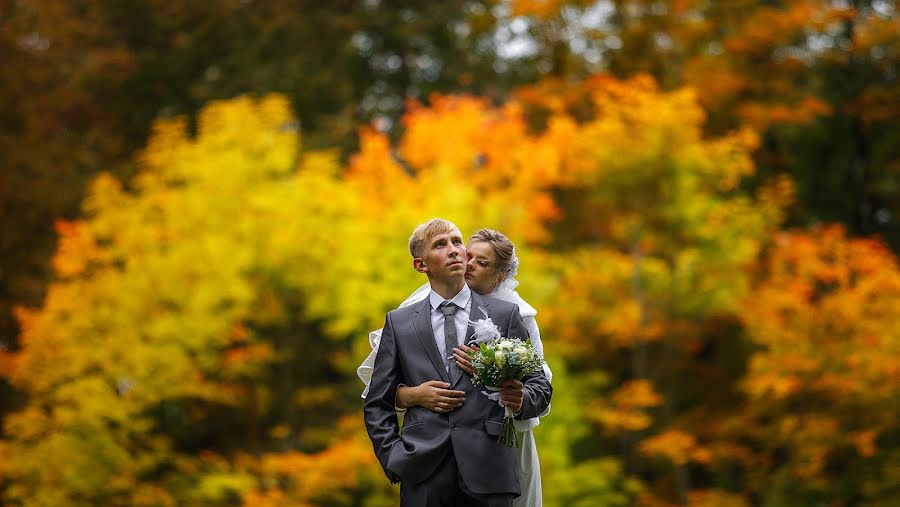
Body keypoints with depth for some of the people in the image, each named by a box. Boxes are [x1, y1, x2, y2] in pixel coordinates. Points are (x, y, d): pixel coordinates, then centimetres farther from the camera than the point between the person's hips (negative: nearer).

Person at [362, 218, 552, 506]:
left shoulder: (505, 315, 9)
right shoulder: (398, 323, 11)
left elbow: (540, 386, 9)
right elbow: (377, 404, 12)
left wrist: (521, 400, -13)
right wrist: (394, 459, -1)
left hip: (488, 475, 0)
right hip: (423, 477, 0)